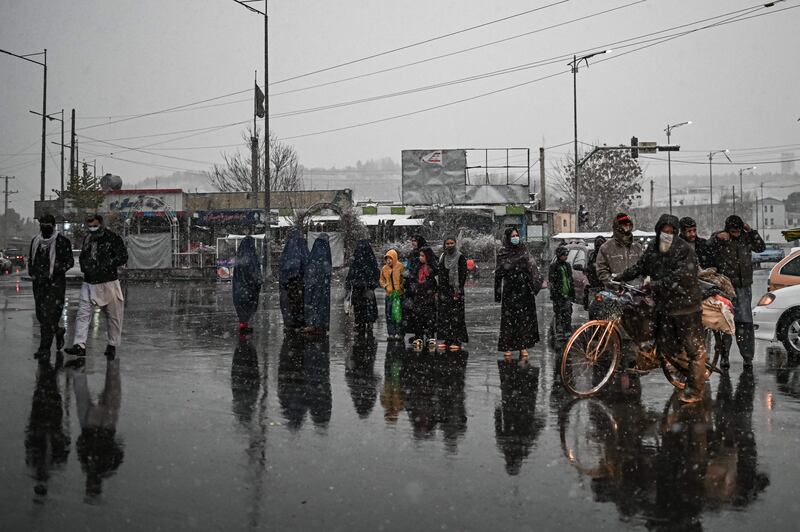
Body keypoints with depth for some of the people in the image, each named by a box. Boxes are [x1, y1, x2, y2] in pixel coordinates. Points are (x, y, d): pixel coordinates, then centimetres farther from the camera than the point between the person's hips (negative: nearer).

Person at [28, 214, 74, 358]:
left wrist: (53, 271, -17)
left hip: (55, 283, -6)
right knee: (40, 315, 10)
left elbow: (70, 261, -5)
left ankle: (44, 348, -8)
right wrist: (32, 273, 5)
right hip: (38, 282, 6)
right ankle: (58, 331, 37)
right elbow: (30, 259, 24)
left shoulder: (62, 241, -5)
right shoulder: (35, 241, 13)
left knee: (49, 315, -12)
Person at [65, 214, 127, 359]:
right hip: (89, 283, 5)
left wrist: (105, 265, -17)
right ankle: (79, 345, -9)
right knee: (82, 313, -6)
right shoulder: (87, 239, 14)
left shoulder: (113, 238, -5)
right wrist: (85, 266, 5)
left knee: (113, 315, 5)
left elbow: (123, 258, -9)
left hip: (108, 282, -4)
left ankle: (112, 345, 19)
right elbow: (82, 257, 27)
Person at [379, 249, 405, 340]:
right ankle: (391, 333, 8)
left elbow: (405, 279, -1)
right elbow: (381, 280, 18)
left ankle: (399, 333, 1)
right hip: (389, 294, 4)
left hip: (399, 294, -4)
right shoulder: (384, 269, 10)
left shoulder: (400, 267, -4)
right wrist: (385, 286, -1)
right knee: (389, 315, 3)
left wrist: (401, 287, -13)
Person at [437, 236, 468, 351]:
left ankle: (457, 341, -4)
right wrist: (439, 290, 9)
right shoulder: (442, 257, 14)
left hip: (455, 290, -5)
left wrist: (458, 291, -13)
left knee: (456, 315, -7)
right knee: (443, 315, 2)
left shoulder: (460, 258, -2)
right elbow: (440, 274, 15)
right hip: (444, 291, 5)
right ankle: (446, 339, 8)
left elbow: (463, 275, -6)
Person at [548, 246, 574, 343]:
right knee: (558, 314, -3)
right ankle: (559, 334, -1)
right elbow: (550, 281, -9)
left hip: (567, 294, 6)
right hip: (558, 294, -6)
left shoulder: (567, 265, 14)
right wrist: (553, 293, -15)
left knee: (568, 313, 6)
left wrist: (573, 292, 19)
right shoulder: (554, 266, -6)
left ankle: (567, 333, 13)